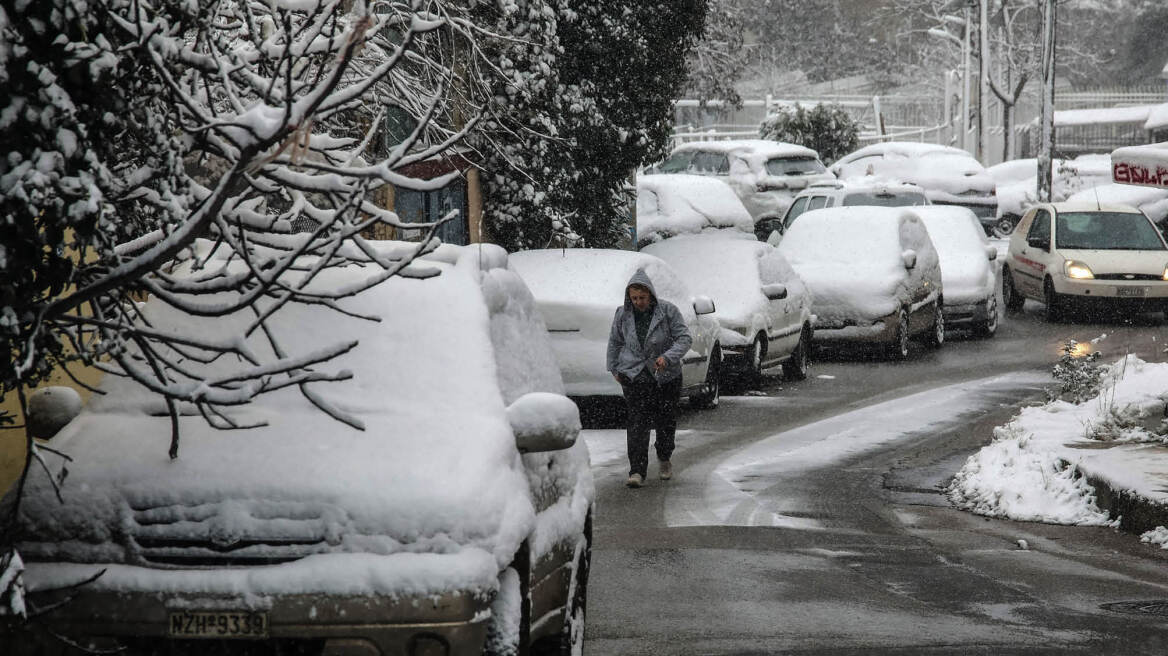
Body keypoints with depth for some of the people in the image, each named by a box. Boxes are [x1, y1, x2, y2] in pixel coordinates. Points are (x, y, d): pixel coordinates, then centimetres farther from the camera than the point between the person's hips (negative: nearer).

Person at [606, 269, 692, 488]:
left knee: (666, 421, 8)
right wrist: (614, 368, 15)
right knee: (637, 422, -11)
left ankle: (664, 459, 35)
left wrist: (667, 357, -23)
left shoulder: (668, 311, -7)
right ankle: (637, 471, -15)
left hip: (666, 376, 0)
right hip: (634, 375, 0)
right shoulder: (623, 314, 1)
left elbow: (684, 338, -9)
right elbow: (615, 342, 16)